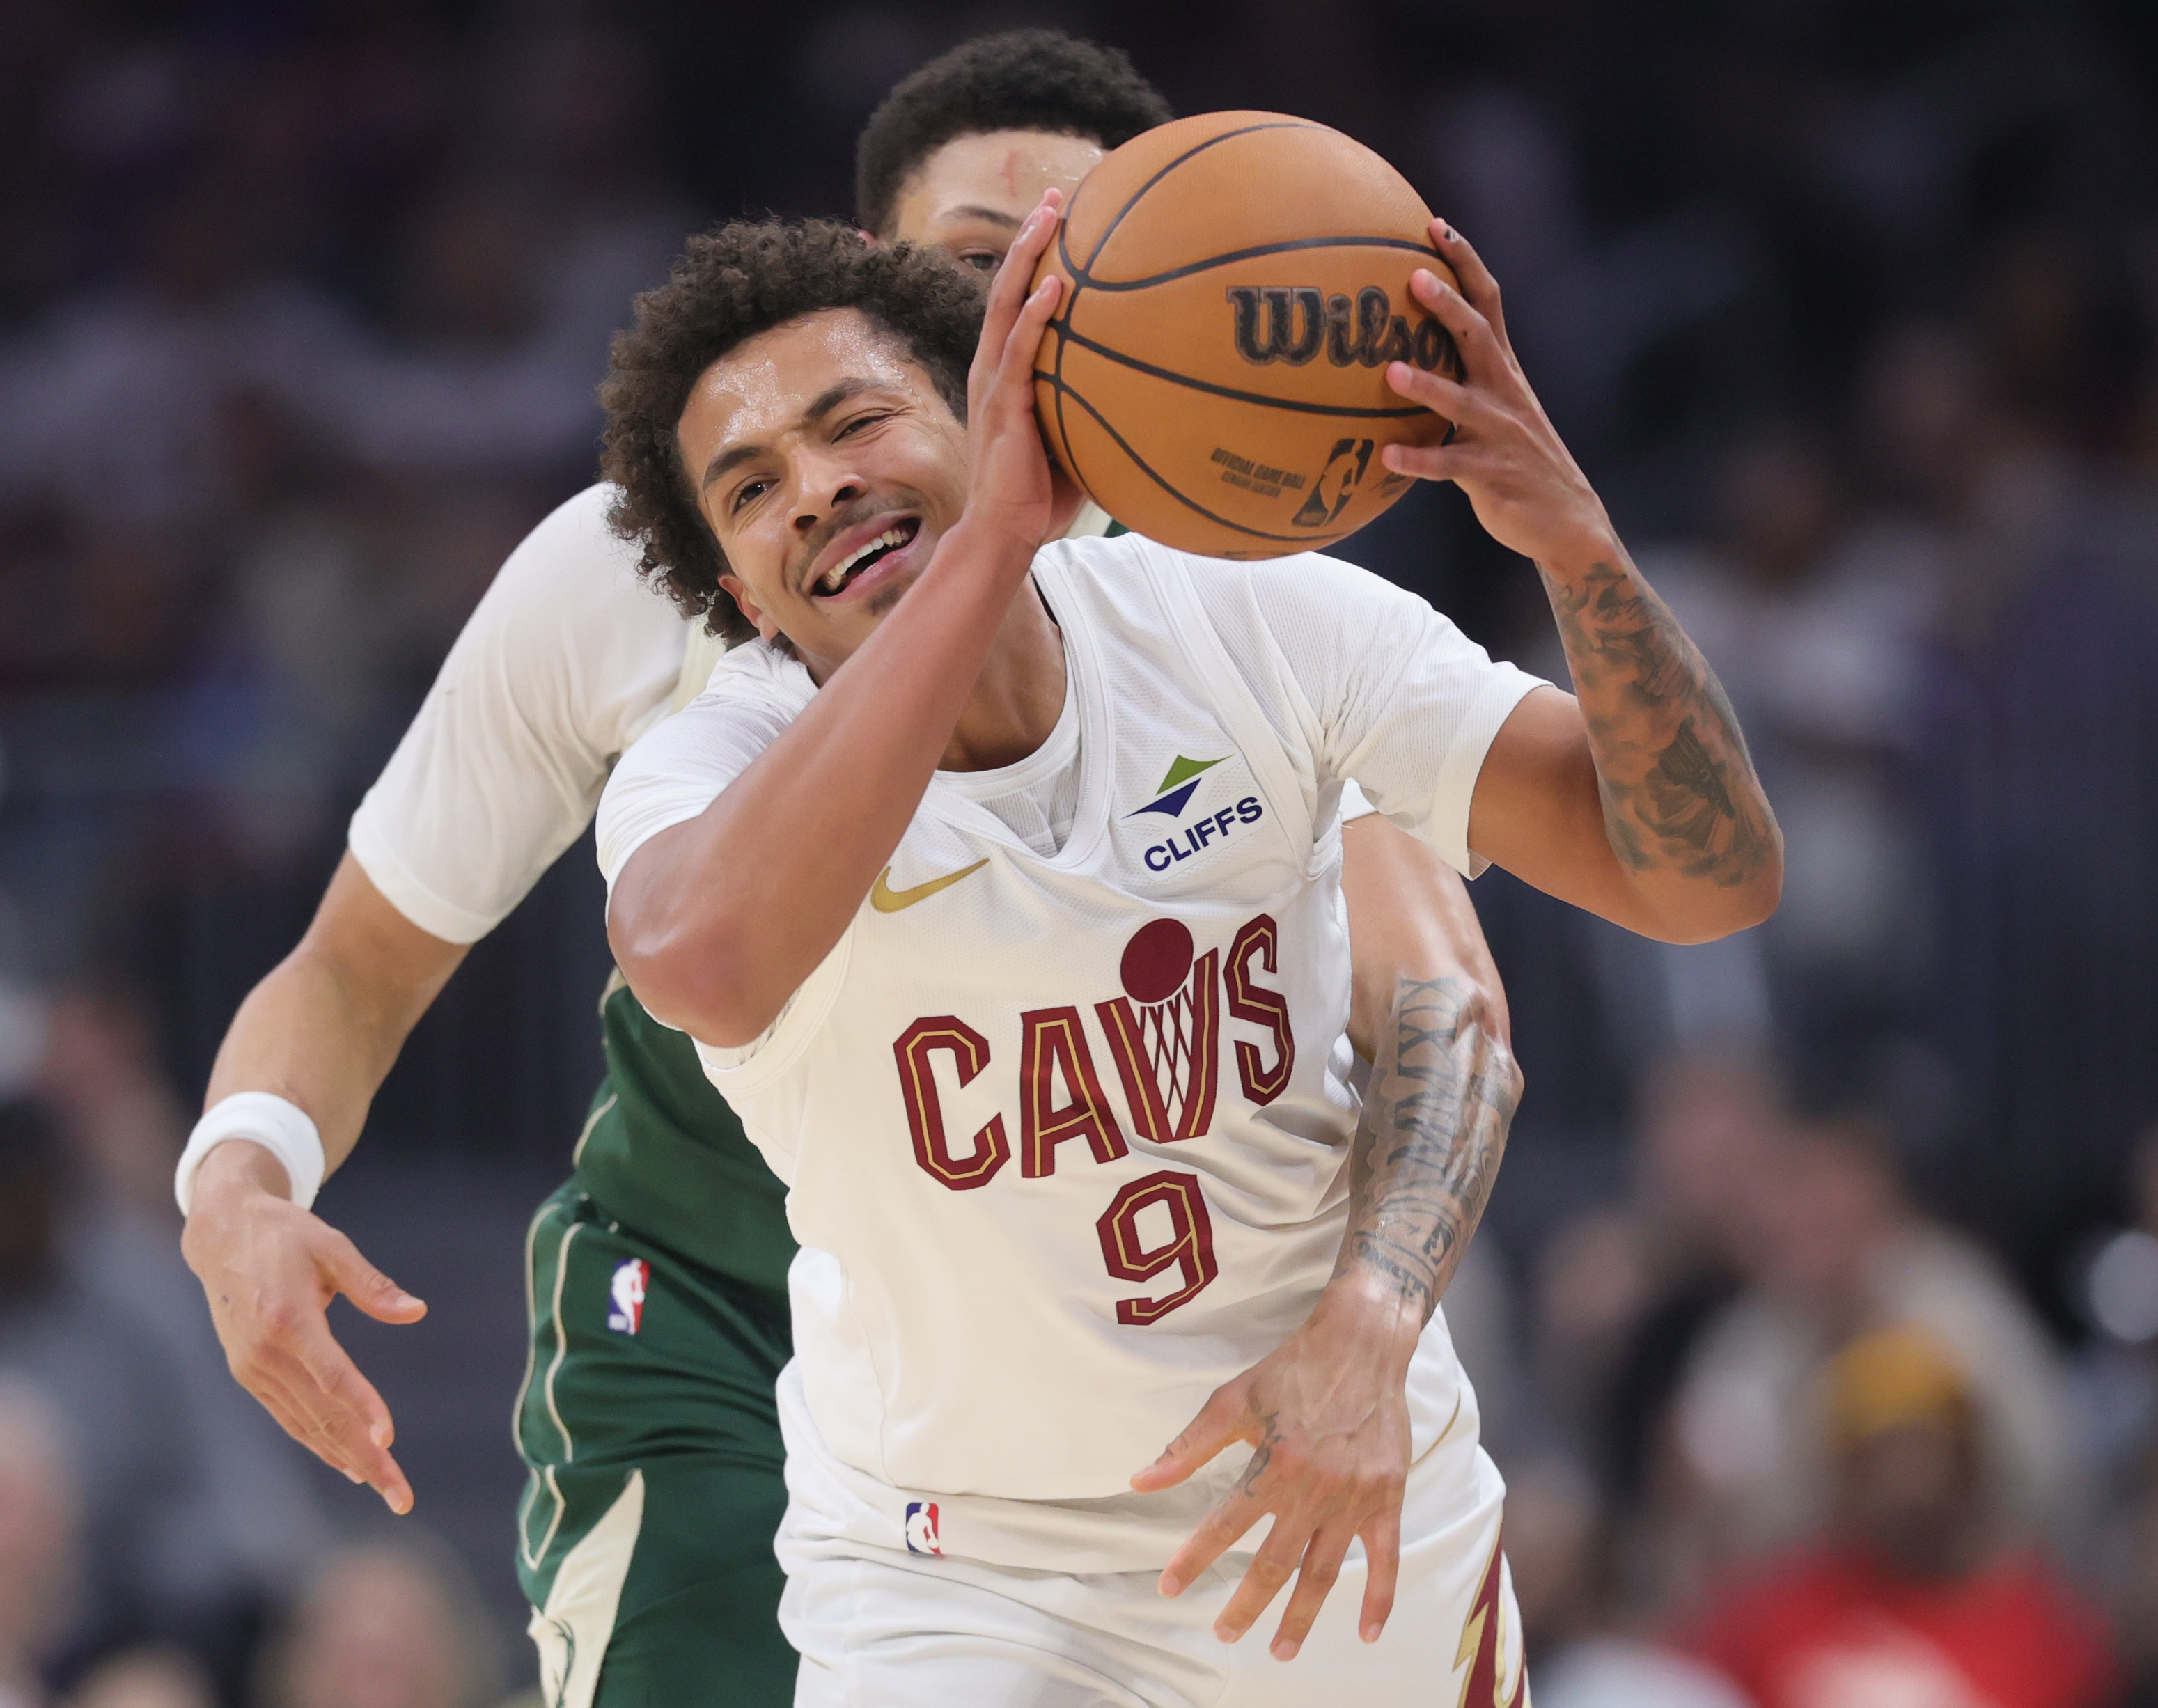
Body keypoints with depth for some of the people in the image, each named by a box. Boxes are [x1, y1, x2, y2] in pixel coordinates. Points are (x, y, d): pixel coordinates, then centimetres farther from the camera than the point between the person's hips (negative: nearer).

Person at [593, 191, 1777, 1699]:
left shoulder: (1252, 625, -11)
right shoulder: (715, 769, -19)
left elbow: (1709, 880, -14)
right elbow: (704, 963, -46)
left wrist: (1575, 543, -32)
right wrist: (994, 536, -47)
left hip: (1365, 1521, 3)